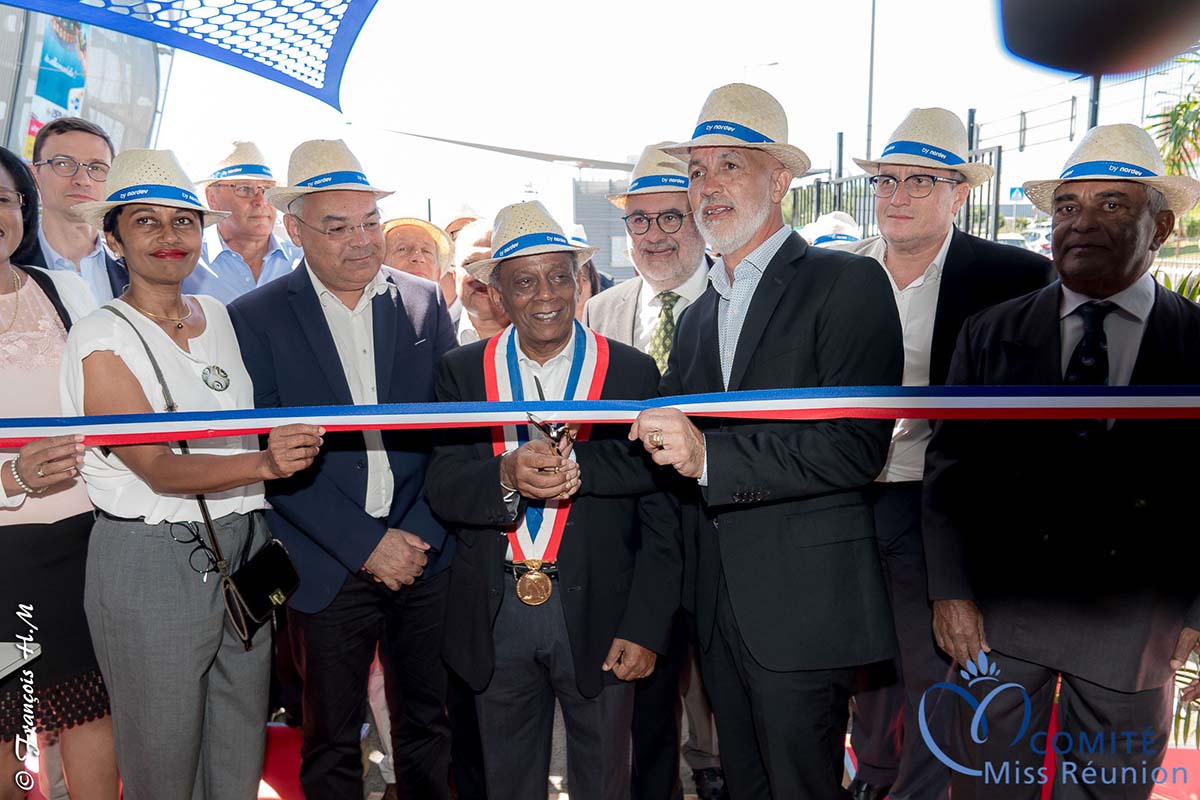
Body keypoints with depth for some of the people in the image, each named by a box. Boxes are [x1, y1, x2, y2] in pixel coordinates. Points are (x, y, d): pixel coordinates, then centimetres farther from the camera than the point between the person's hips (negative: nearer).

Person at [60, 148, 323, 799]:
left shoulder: (220, 318, 8)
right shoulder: (102, 339, -9)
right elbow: (159, 470, -19)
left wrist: (285, 450, -3)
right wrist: (263, 463, -33)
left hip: (243, 551, 5)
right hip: (150, 566, -5)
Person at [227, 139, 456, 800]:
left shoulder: (423, 301, 5)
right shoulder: (255, 318, -3)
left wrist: (422, 535, -5)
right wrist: (367, 545, -12)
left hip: (425, 552, 2)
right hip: (327, 565, -2)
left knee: (427, 725, 15)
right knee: (331, 743, 12)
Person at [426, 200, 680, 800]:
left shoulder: (633, 373, -4)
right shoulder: (463, 372, 1)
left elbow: (659, 513, -5)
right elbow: (442, 489, -8)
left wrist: (646, 626, -10)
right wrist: (506, 476, -29)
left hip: (597, 615, -1)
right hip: (494, 618, 2)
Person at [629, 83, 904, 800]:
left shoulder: (846, 284, -7)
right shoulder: (698, 316, 16)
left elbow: (857, 447, -19)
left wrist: (709, 454, -24)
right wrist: (659, 439, 0)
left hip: (804, 606, -6)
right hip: (721, 608, 7)